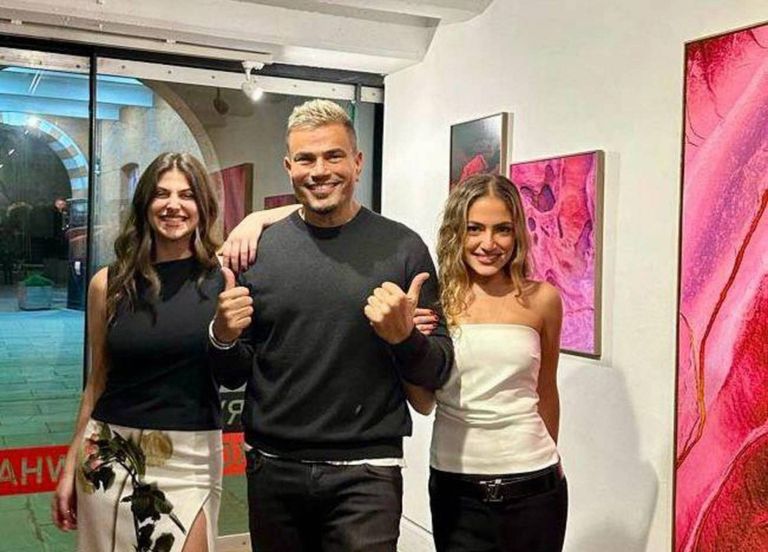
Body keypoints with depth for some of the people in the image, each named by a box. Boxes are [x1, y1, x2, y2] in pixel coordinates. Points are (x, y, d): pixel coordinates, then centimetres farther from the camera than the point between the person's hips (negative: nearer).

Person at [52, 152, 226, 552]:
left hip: (192, 455, -1)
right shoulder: (109, 283, 2)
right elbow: (98, 380, 9)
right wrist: (71, 467, 11)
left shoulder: (224, 274, -3)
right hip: (110, 454, 2)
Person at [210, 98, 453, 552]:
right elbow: (232, 377, 8)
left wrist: (403, 337, -21)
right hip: (272, 468, 3)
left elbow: (437, 374, -1)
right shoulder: (258, 249, 1)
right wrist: (224, 337, -13)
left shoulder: (402, 248, -5)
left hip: (365, 472, -2)